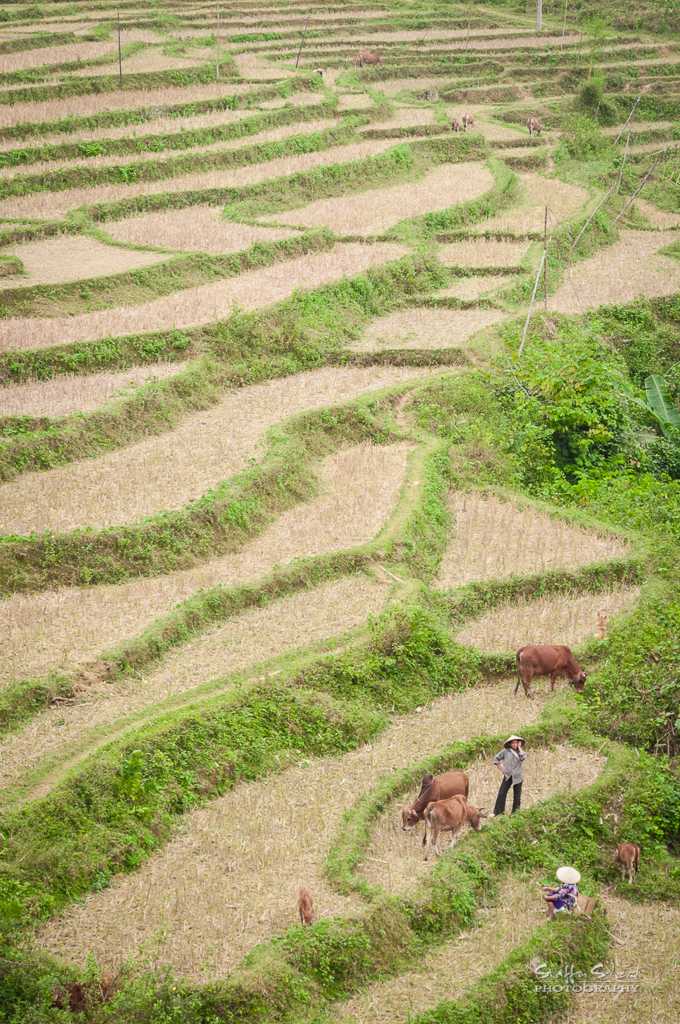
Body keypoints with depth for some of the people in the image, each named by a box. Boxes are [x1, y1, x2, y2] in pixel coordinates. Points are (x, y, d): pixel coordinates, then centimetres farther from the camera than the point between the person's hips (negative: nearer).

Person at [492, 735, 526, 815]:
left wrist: (519, 747, -10)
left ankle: (515, 813, 13)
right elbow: (496, 759, 9)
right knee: (502, 794, -7)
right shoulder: (505, 751, 1)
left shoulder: (521, 752, 3)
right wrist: (501, 769, 3)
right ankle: (497, 812, -3)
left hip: (517, 777, 1)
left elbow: (522, 757, -20)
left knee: (517, 796, 4)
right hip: (508, 776, -1)